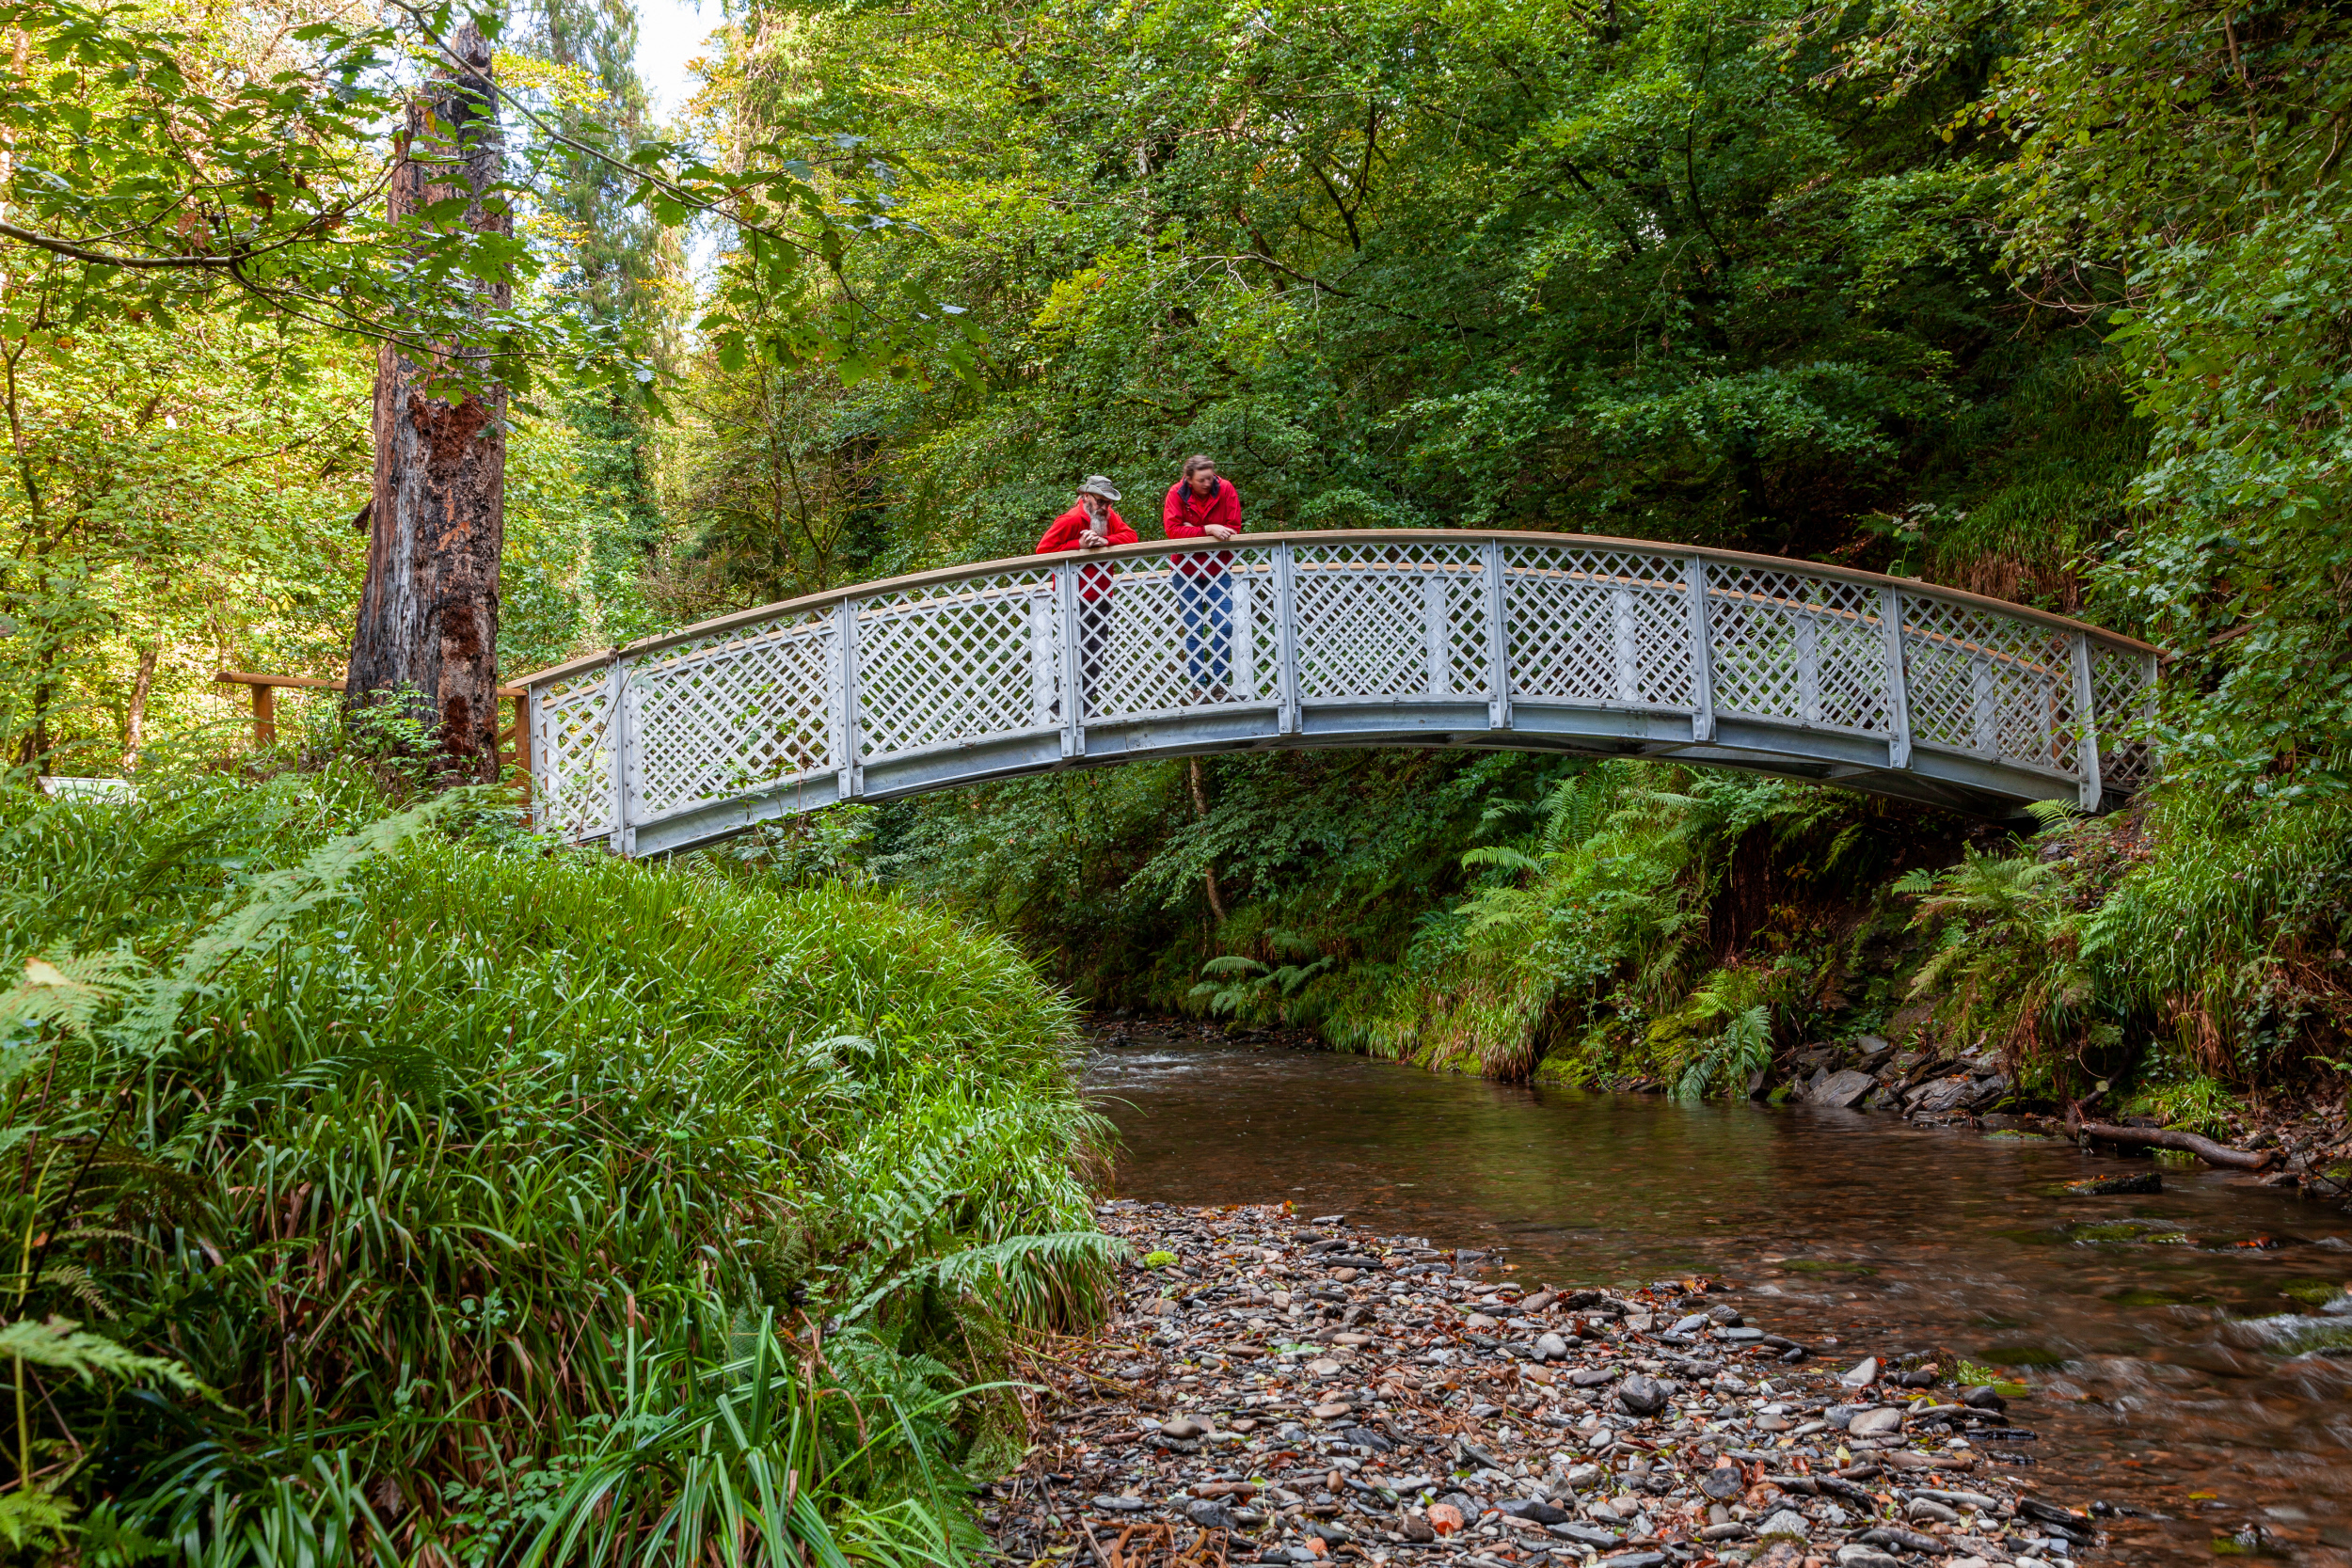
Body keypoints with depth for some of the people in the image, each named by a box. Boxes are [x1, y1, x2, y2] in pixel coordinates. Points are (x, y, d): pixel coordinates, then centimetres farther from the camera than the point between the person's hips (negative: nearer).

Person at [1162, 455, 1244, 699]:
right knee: (1193, 630, 2)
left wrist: (1193, 532, -20)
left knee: (1224, 626, -5)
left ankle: (1218, 682, 6)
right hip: (1187, 571, -1)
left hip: (1218, 569, 1)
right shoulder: (1176, 493, -10)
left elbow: (1233, 530, -13)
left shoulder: (1226, 490, -9)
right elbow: (1172, 529, -20)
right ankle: (1199, 685, 9)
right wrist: (1207, 530, -29)